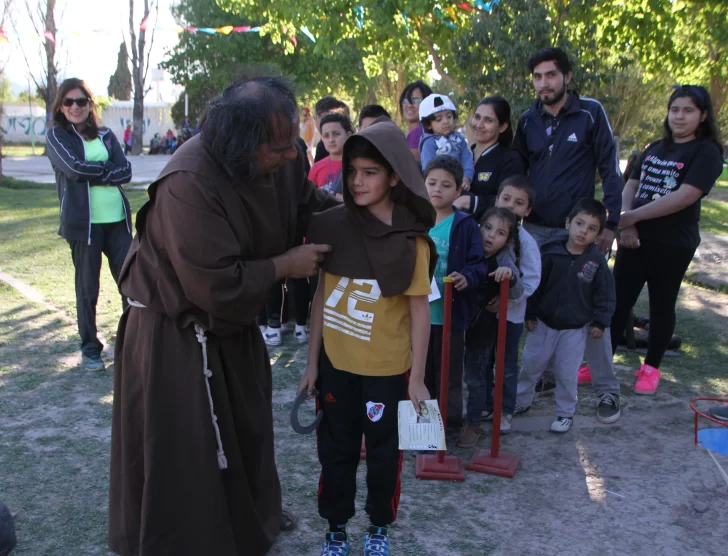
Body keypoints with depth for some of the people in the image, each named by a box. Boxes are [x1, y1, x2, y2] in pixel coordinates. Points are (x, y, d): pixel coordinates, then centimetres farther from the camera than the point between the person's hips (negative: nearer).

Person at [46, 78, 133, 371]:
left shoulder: (105, 135, 13)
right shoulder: (56, 135, 4)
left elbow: (126, 171, 0)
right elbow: (75, 167, -14)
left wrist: (91, 173, -11)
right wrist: (108, 169, -4)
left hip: (117, 218, 3)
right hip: (83, 222, -3)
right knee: (87, 288, 5)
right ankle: (90, 348, 18)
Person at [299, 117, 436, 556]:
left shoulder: (411, 241, -12)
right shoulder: (334, 227, -4)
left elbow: (420, 313, -8)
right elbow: (322, 297, 2)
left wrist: (418, 379, -7)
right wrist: (312, 362, 4)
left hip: (387, 368, -2)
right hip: (336, 362, 3)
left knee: (382, 451, 14)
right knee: (335, 448, 15)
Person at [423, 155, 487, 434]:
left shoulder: (466, 226, -7)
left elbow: (479, 264, -8)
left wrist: (467, 278, -27)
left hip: (451, 315, -3)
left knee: (449, 374, 10)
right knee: (419, 372, 16)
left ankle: (449, 426, 25)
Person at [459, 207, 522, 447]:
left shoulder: (503, 262, -17)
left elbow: (517, 293, -28)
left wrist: (510, 277, -47)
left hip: (483, 327, -5)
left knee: (475, 377, 6)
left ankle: (474, 424, 22)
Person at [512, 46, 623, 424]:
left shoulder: (590, 113, -5)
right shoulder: (528, 121, 5)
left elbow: (609, 170, -5)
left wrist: (610, 223, -10)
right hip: (535, 229, 4)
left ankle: (607, 390, 7)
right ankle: (544, 375, 25)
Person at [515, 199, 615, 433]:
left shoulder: (597, 261, -10)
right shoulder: (551, 252, -11)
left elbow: (605, 294, -2)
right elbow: (535, 284, -4)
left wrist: (600, 321, -5)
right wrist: (530, 314, -3)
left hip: (576, 328, -1)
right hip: (543, 322, 1)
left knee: (567, 373, 6)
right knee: (530, 364, 12)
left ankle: (566, 412, 24)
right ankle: (520, 401, 32)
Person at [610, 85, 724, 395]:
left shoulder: (706, 152, -6)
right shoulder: (655, 149, 13)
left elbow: (685, 197, -19)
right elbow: (630, 186, 8)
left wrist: (632, 216, -19)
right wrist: (625, 224, -11)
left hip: (673, 245, -5)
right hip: (635, 239, 5)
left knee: (661, 306, 7)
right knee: (618, 300, 4)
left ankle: (651, 368, 20)